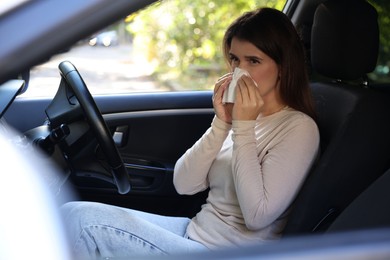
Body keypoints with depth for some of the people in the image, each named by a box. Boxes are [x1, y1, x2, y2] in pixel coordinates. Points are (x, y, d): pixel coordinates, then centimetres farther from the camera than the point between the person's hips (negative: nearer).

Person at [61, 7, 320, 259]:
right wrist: (221, 123, -11)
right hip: (194, 232, 7)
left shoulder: (298, 127, -12)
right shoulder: (241, 113, 9)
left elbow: (258, 216, -22)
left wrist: (244, 127, -20)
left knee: (80, 219, -17)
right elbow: (184, 184, 2)